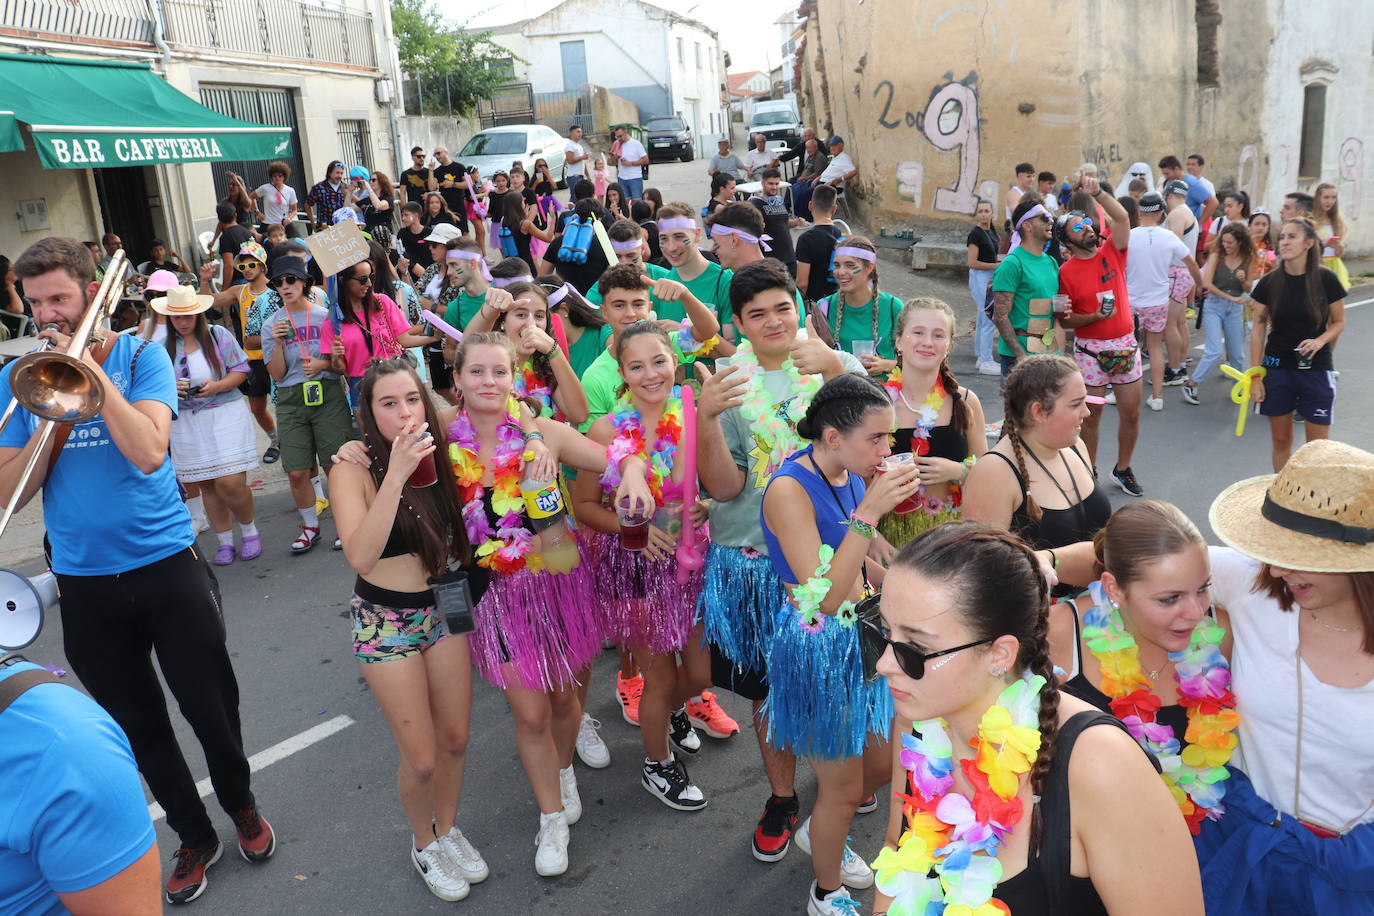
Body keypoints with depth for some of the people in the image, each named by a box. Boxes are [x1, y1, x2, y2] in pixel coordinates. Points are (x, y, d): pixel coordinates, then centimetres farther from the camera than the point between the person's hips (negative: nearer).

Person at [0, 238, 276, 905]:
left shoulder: (140, 356, -5)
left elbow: (148, 453, -21)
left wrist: (90, 371, -19)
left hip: (165, 565, -3)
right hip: (83, 583, 3)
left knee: (213, 712, 8)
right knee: (140, 728, 14)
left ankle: (241, 806, 36)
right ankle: (194, 837, 34)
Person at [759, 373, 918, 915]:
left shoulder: (851, 476, -2)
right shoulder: (789, 489, -25)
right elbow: (822, 597, -32)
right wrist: (867, 512, -35)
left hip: (863, 636, 7)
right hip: (818, 650, -7)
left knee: (884, 765, 21)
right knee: (843, 788, 10)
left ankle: (821, 834, 50)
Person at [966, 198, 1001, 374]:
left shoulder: (991, 231, 12)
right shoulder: (975, 234, -13)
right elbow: (972, 263, -17)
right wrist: (997, 265, -16)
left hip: (991, 278, 9)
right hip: (980, 278, -9)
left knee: (982, 321, 14)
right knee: (989, 321, -9)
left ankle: (981, 357, 21)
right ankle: (986, 362, -3)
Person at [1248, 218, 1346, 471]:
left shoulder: (1326, 279, -6)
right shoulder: (1269, 283, -3)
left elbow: (1339, 322, 5)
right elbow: (1258, 329, 1)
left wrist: (1320, 340, -17)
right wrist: (1255, 376, -2)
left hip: (1315, 369, -1)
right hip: (1277, 368, 1)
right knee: (1280, 440, 10)